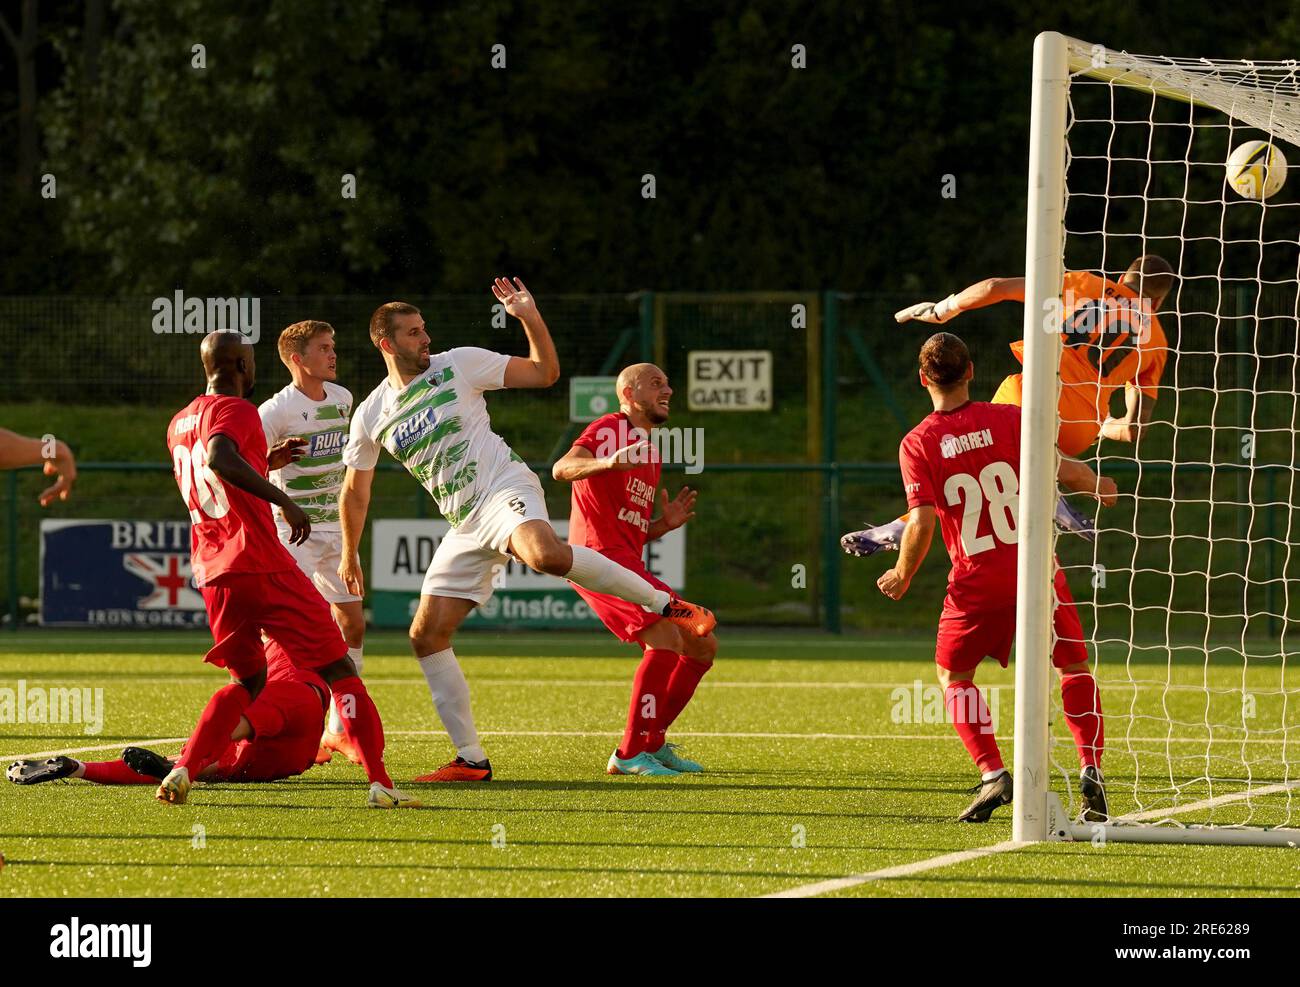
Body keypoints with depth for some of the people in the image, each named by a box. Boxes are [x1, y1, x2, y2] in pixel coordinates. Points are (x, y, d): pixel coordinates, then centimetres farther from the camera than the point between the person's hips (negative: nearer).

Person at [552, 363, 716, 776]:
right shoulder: (610, 429, -3)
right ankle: (629, 754, -21)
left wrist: (665, 523, 10)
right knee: (667, 637, -25)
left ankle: (653, 742, 16)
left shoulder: (651, 452, 26)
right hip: (600, 556, -10)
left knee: (703, 646, 9)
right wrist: (608, 463, -40)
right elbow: (562, 468, -22)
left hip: (628, 563, 10)